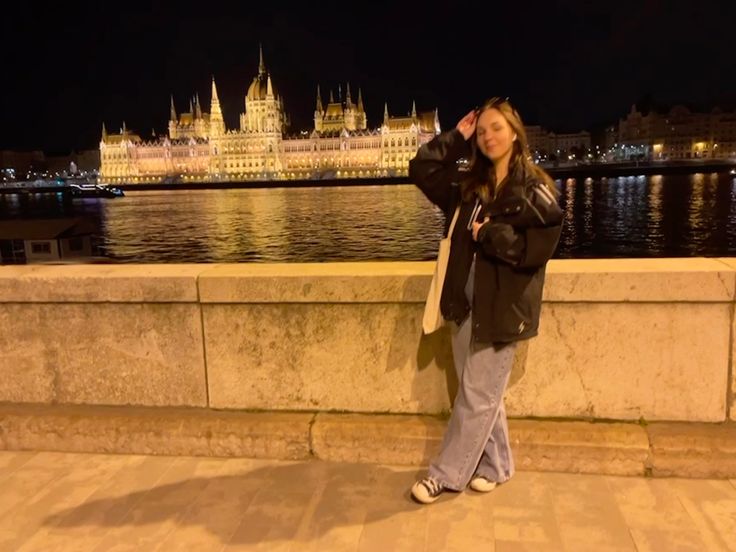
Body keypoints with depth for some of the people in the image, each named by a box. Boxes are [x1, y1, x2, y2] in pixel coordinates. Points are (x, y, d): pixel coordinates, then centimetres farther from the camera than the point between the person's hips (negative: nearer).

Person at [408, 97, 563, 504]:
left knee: (477, 395, 2)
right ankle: (495, 465, 33)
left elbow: (538, 249, -15)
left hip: (502, 308, -6)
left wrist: (489, 235, -16)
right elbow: (421, 171, 5)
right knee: (481, 392, 16)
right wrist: (456, 138, 1)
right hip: (466, 303, 7)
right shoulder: (468, 182, 10)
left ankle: (446, 474, 14)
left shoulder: (536, 190, -8)